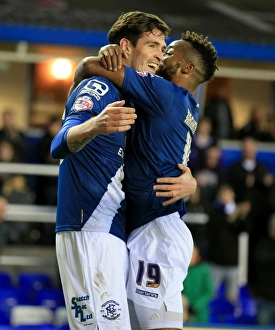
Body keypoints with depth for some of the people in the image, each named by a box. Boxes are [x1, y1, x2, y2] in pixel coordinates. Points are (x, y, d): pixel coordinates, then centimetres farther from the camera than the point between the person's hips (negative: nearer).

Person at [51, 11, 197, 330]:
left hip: (116, 233, 9)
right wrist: (95, 126, -43)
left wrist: (189, 184, -4)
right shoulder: (99, 88, -4)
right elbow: (59, 146, -21)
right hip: (89, 231, -9)